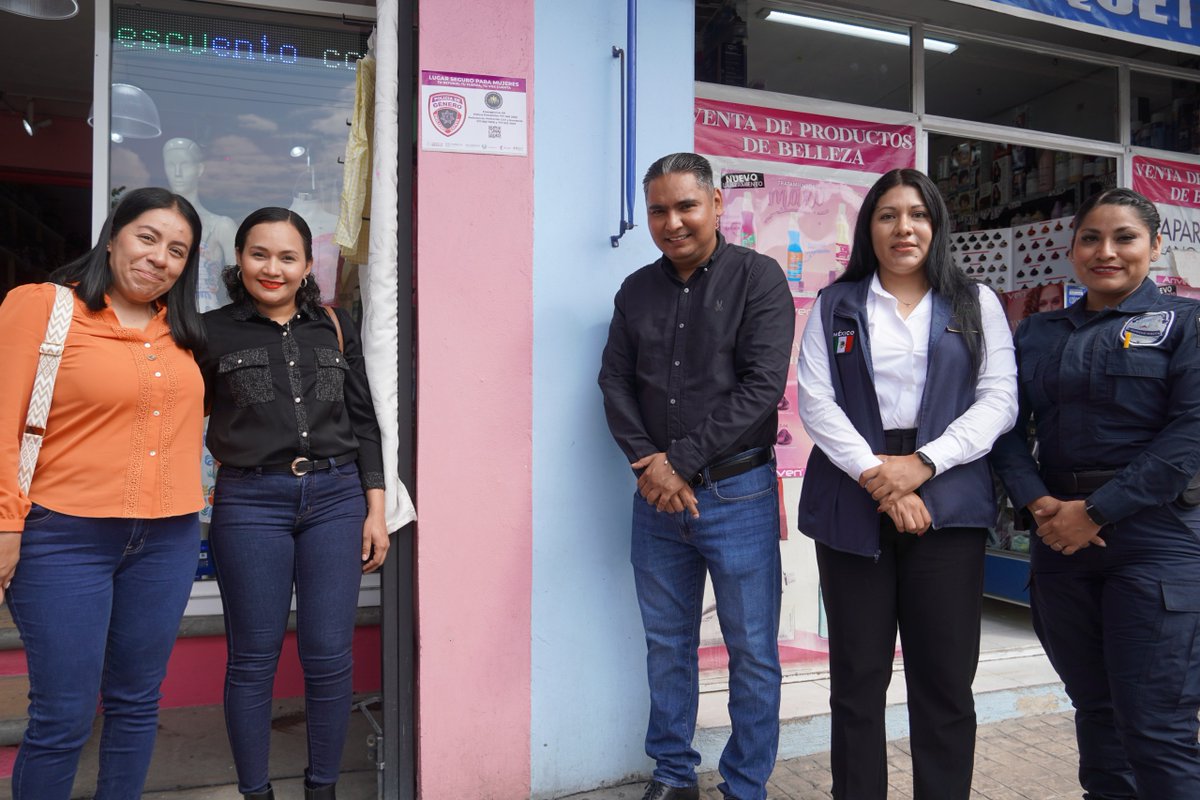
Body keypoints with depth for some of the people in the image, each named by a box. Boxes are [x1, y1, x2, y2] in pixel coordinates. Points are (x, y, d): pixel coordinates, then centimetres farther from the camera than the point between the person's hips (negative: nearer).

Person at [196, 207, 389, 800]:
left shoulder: (336, 327, 9)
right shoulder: (213, 331, 3)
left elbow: (363, 421, 9)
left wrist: (375, 509, 5)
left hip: (336, 498, 2)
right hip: (250, 503, -1)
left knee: (328, 657, 5)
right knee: (253, 660, 7)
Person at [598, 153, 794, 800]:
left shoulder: (758, 278, -5)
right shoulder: (637, 290, 9)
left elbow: (762, 385, -14)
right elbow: (615, 381, 5)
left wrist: (682, 461, -15)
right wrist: (648, 462, -10)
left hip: (736, 494, -4)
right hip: (656, 497, 4)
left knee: (752, 653, 6)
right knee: (666, 645, 14)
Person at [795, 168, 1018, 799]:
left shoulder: (976, 303, 12)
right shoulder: (835, 304, 11)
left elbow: (998, 399, 2)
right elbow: (815, 399, 0)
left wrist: (924, 463, -12)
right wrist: (876, 475, -12)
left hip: (947, 504, 0)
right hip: (852, 504, 0)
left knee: (945, 682, 3)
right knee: (857, 680, 5)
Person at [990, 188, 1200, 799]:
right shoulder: (1036, 334, 13)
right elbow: (1008, 426, 6)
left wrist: (1096, 512, -15)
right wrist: (1039, 504, -11)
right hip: (1060, 540, 4)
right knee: (1094, 707, 14)